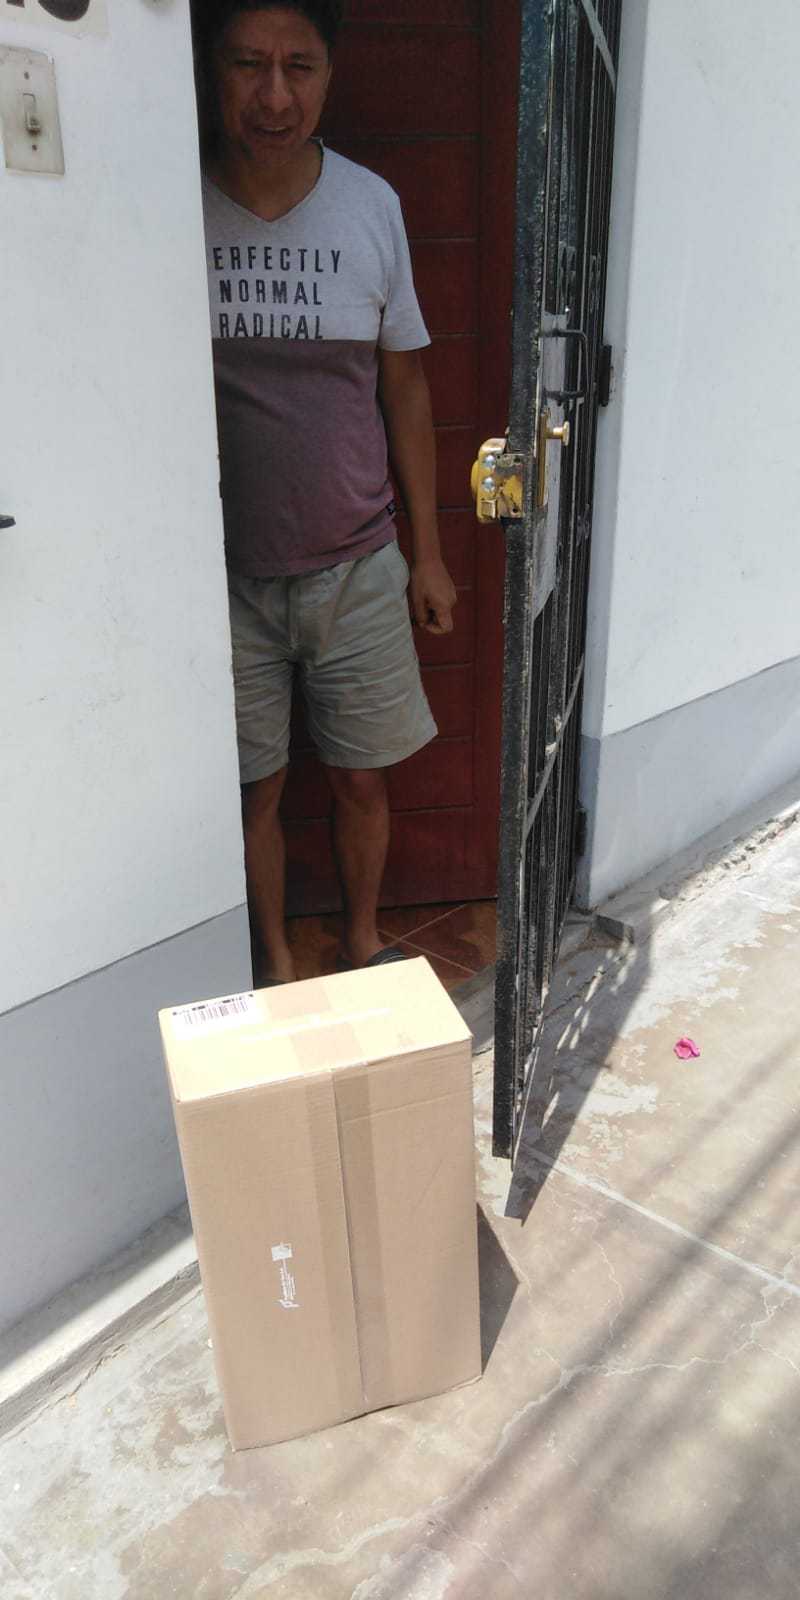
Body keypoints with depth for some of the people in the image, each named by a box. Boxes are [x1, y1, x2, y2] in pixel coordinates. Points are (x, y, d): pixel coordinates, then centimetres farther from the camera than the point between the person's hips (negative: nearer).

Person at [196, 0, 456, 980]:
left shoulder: (372, 206, -1)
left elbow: (404, 386, 5)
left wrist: (429, 553, 5)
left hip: (357, 568, 2)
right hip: (225, 574, -1)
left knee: (361, 780, 12)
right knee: (254, 789, 11)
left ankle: (363, 943, 38)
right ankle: (276, 962, 34)